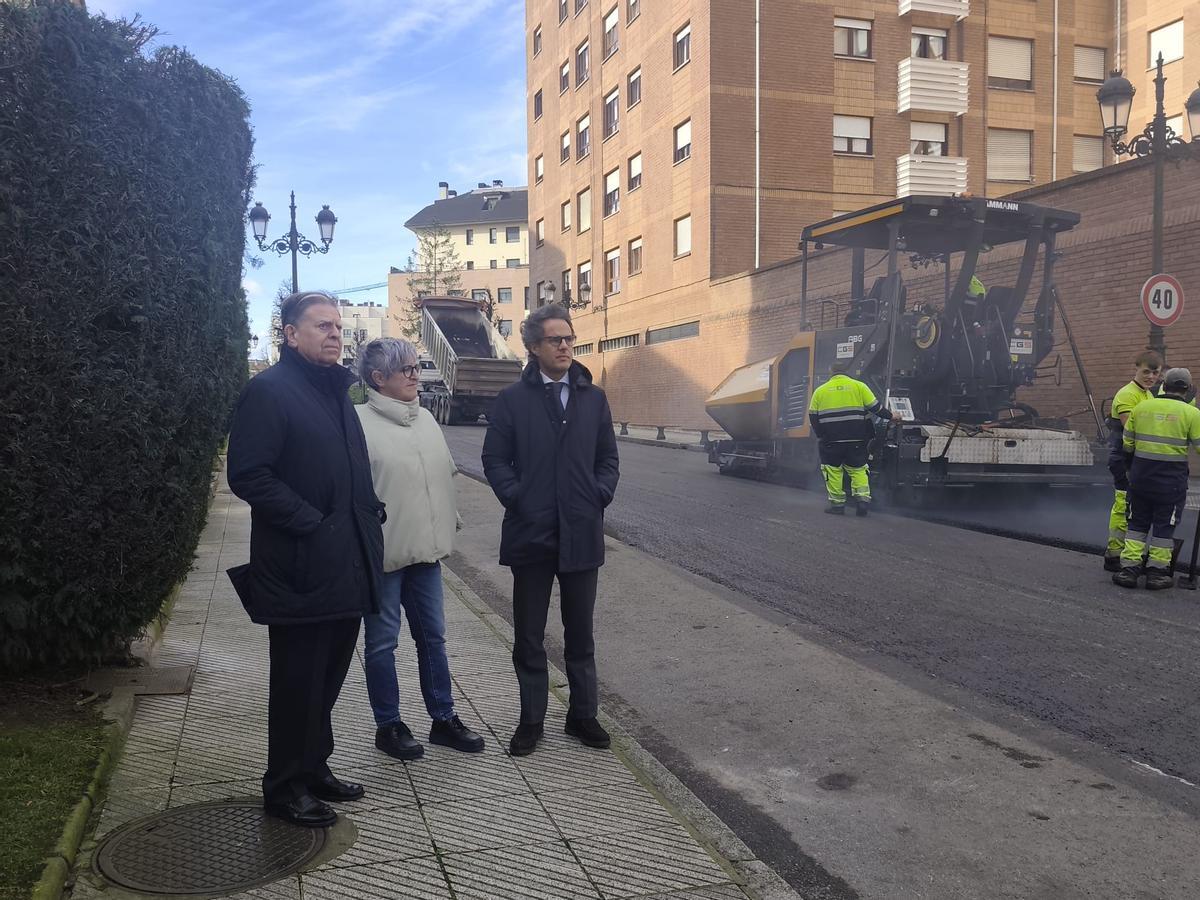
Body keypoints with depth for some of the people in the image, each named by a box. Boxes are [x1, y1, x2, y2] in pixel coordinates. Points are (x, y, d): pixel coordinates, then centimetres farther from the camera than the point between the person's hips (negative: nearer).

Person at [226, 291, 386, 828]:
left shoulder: (337, 391, 16)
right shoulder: (269, 391, -10)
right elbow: (248, 475, -18)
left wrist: (369, 513, 7)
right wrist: (311, 523, -19)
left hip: (345, 567, 8)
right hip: (302, 567, -8)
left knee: (328, 674, 17)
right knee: (297, 679, 3)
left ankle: (313, 768, 32)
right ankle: (285, 786, 19)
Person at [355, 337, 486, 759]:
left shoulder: (424, 419, 11)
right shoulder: (360, 423, -11)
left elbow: (445, 473, 19)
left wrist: (446, 523, 15)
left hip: (425, 549, 7)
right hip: (382, 551, -7)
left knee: (432, 636, 14)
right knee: (382, 641, 7)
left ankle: (443, 718, 26)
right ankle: (388, 726, 20)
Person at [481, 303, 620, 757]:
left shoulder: (594, 397, 8)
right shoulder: (512, 400, 1)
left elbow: (608, 458, 11)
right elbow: (494, 459, 1)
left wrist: (600, 496, -3)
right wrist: (516, 498, -11)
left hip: (582, 533, 2)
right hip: (530, 533, -2)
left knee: (580, 633, 13)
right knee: (529, 636, 9)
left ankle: (582, 714, 26)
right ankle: (531, 719, 22)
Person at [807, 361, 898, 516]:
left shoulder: (820, 391, 4)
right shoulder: (859, 386, 0)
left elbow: (813, 417, 7)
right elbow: (875, 407, 0)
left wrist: (820, 435, 18)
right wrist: (890, 416, 16)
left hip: (830, 440, -1)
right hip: (856, 440, 1)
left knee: (833, 470, 8)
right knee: (858, 469, 12)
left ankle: (837, 503, 6)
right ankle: (863, 498, -1)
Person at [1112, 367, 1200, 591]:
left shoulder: (1141, 407, 3)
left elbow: (1127, 443, 8)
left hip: (1141, 475, 3)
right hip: (1171, 480, -3)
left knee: (1137, 523, 12)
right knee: (1164, 526, 8)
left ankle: (1129, 569, 8)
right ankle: (1157, 572, 11)